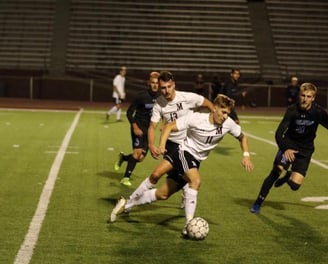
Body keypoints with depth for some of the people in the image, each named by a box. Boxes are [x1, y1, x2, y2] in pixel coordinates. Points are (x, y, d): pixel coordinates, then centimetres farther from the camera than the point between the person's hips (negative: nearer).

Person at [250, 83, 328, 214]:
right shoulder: (292, 110, -16)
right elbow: (279, 134, -21)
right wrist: (285, 149, -37)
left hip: (305, 150, 0)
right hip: (289, 146, 0)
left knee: (295, 185, -13)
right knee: (277, 169, -21)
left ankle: (288, 176, 26)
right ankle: (258, 203, -4)